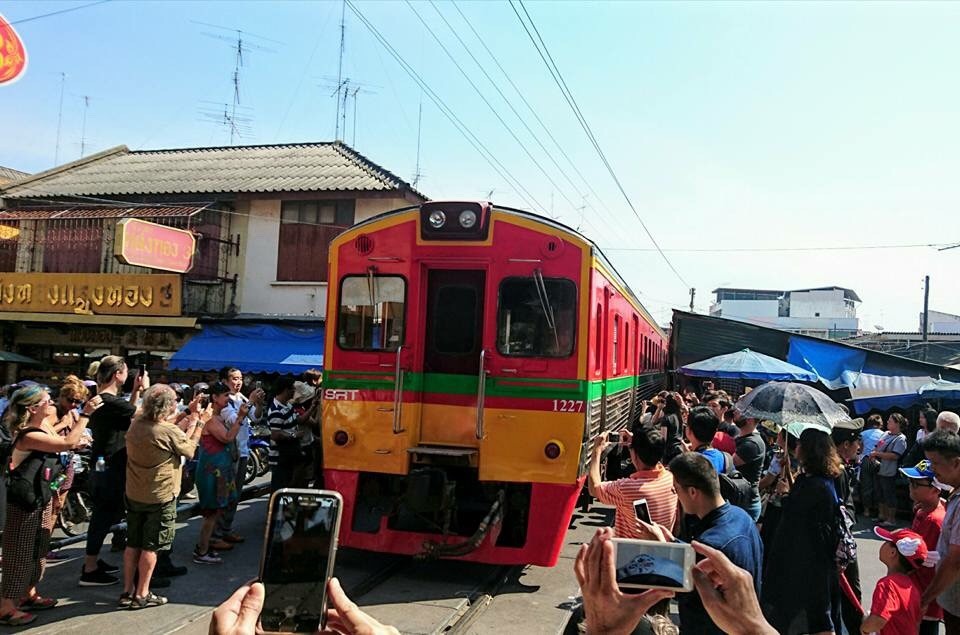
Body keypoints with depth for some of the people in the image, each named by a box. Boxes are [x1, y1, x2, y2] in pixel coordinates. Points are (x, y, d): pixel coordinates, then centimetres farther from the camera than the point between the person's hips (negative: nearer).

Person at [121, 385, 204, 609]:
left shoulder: (136, 423, -3)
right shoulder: (169, 432, -24)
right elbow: (189, 449, -5)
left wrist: (190, 415, 10)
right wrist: (198, 422, 2)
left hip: (134, 495, 7)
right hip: (160, 497, -7)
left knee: (132, 544, 16)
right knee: (150, 547, 5)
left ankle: (128, 590, 24)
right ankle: (142, 595, 12)